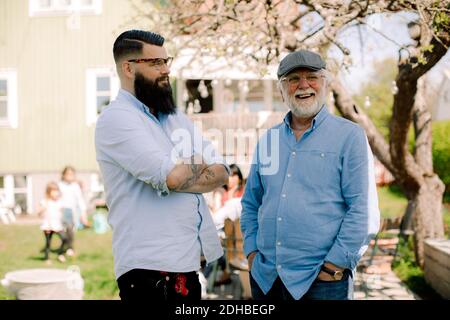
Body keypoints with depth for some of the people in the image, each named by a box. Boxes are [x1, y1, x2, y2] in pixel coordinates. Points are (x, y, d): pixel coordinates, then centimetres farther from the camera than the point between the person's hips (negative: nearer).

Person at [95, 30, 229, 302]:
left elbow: (221, 173, 6)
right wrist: (198, 164, 1)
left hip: (189, 262, 7)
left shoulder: (177, 117, 16)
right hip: (150, 267, -7)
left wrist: (181, 172, -12)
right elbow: (170, 177, -20)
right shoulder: (116, 118, -8)